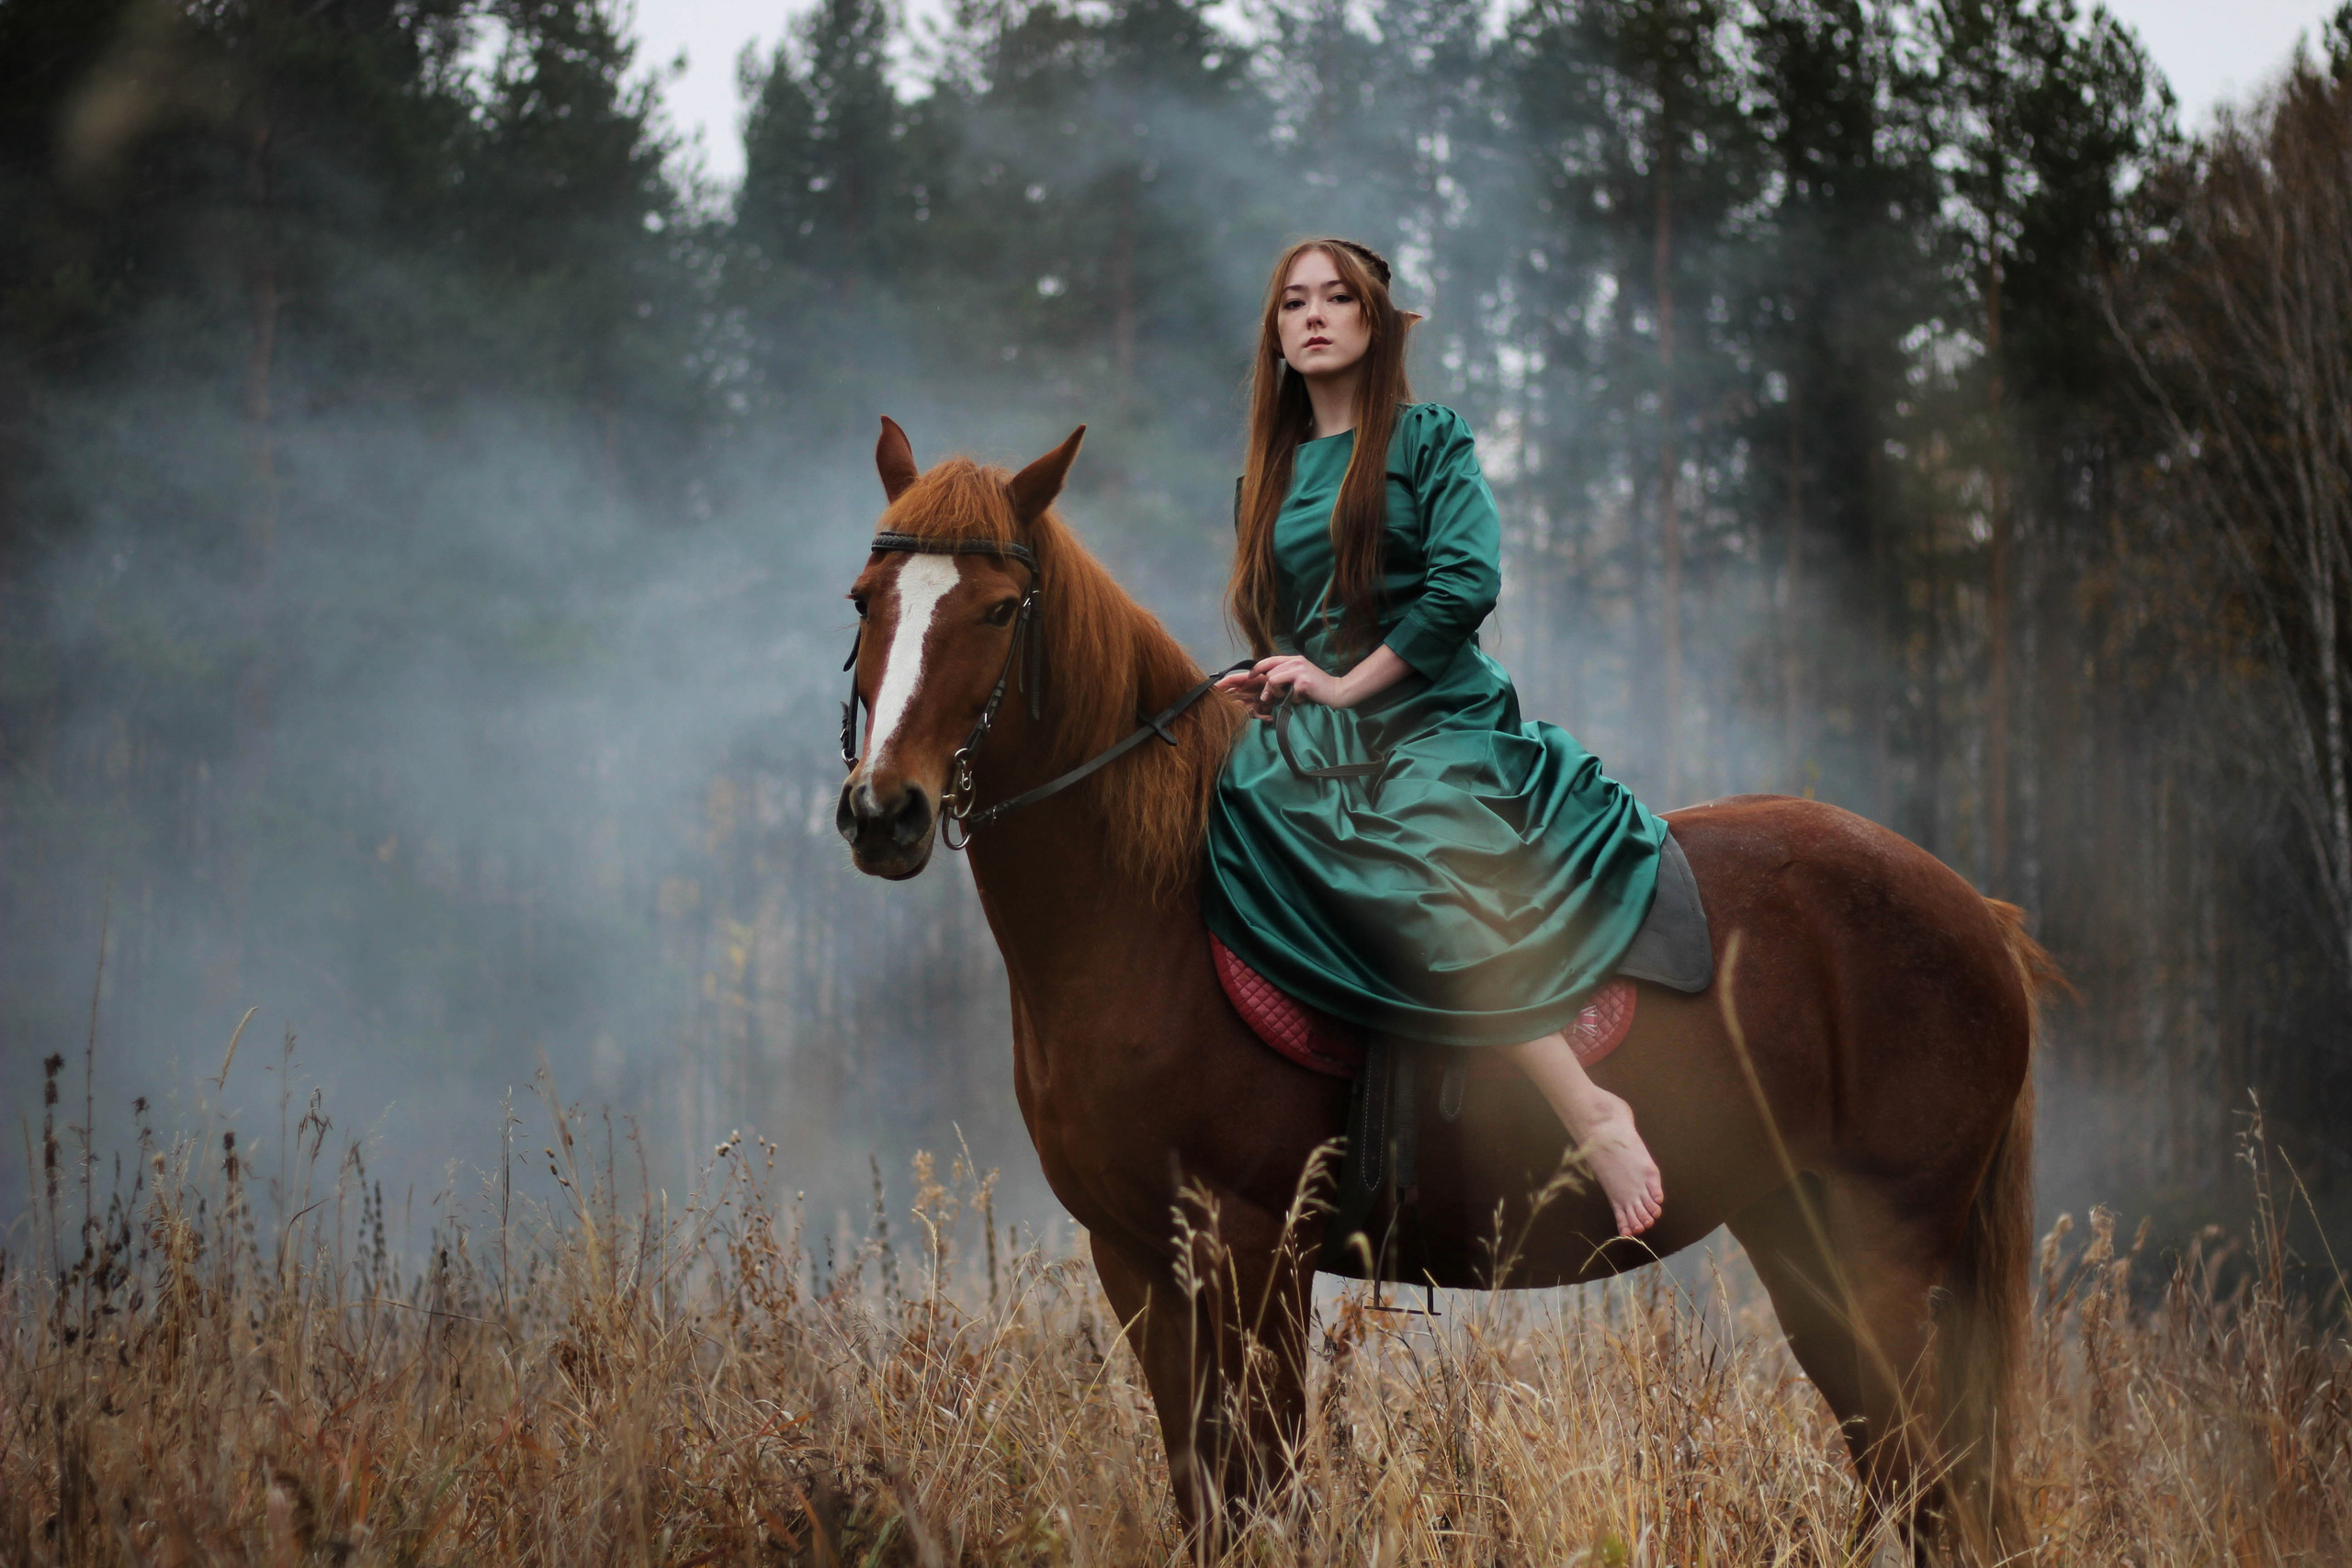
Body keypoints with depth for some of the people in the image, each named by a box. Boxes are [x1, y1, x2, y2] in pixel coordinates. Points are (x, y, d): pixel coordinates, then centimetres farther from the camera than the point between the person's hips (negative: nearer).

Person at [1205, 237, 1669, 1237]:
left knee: (1424, 878, -35)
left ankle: (1592, 1108, -41)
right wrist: (1267, 683, 9)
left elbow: (1466, 582, -7)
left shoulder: (1430, 441, 7)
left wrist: (1344, 685, -9)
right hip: (1312, 742, 6)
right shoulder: (1268, 478, 24)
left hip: (1434, 717, -6)